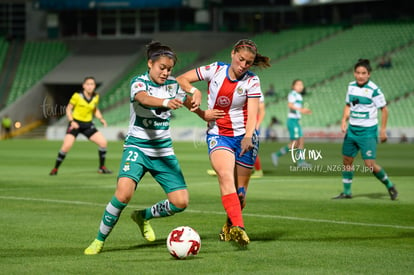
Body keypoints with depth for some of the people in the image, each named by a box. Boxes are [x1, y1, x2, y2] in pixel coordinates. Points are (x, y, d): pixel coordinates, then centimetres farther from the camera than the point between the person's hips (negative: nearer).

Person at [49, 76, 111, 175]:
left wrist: (101, 119, 0)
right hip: (75, 124, -4)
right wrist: (71, 121, -18)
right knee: (66, 146, -19)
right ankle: (55, 169, -2)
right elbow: (68, 109, -5)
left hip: (88, 124, 4)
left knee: (103, 142, -8)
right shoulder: (77, 96, -13)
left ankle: (102, 167, 10)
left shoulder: (96, 97, 0)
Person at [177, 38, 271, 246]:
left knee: (240, 190, 3)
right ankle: (238, 227, -42)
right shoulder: (215, 70, -2)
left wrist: (248, 136, -30)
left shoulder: (252, 81, -4)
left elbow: (252, 114, -14)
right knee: (225, 175, -28)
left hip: (244, 137, 1)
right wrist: (194, 91, -14)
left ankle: (229, 228, 32)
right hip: (217, 135, -1)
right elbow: (181, 79, 5)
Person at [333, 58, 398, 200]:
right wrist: (344, 121, 3)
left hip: (368, 131, -7)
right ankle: (346, 192, 23)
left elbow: (384, 109, -9)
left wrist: (383, 130, -12)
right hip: (352, 129, 7)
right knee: (347, 160, 10)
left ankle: (390, 186, 9)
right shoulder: (351, 86, 4)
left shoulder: (374, 90, -15)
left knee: (370, 164, -12)